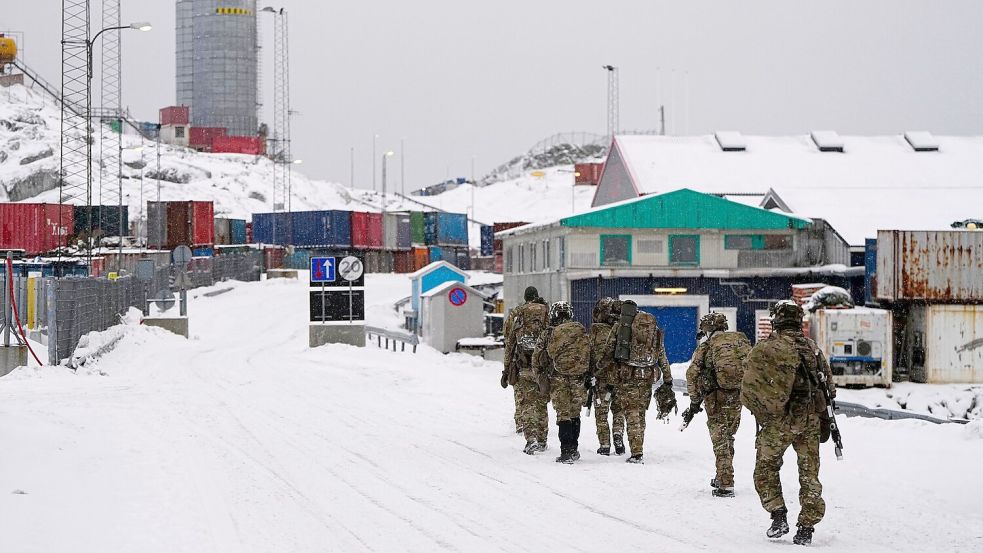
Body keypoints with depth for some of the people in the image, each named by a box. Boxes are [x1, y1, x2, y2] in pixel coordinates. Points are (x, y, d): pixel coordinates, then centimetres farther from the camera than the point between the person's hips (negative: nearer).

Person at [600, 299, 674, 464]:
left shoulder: (620, 325, 2)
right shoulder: (654, 328, 14)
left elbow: (607, 351, 2)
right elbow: (662, 356, 14)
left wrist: (600, 365, 19)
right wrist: (668, 380, 16)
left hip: (626, 373, -3)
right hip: (647, 376, 3)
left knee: (632, 413, -4)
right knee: (640, 412, 14)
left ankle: (636, 453, -11)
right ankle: (638, 451, 17)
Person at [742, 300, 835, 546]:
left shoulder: (764, 349, -5)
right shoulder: (813, 348, 11)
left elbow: (749, 389, -7)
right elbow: (828, 384, 15)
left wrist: (761, 413, 8)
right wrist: (824, 421, 23)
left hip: (779, 419, -4)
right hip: (810, 420, 4)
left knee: (766, 467, 13)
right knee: (809, 474, 10)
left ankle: (778, 516, 1)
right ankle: (806, 528, 8)